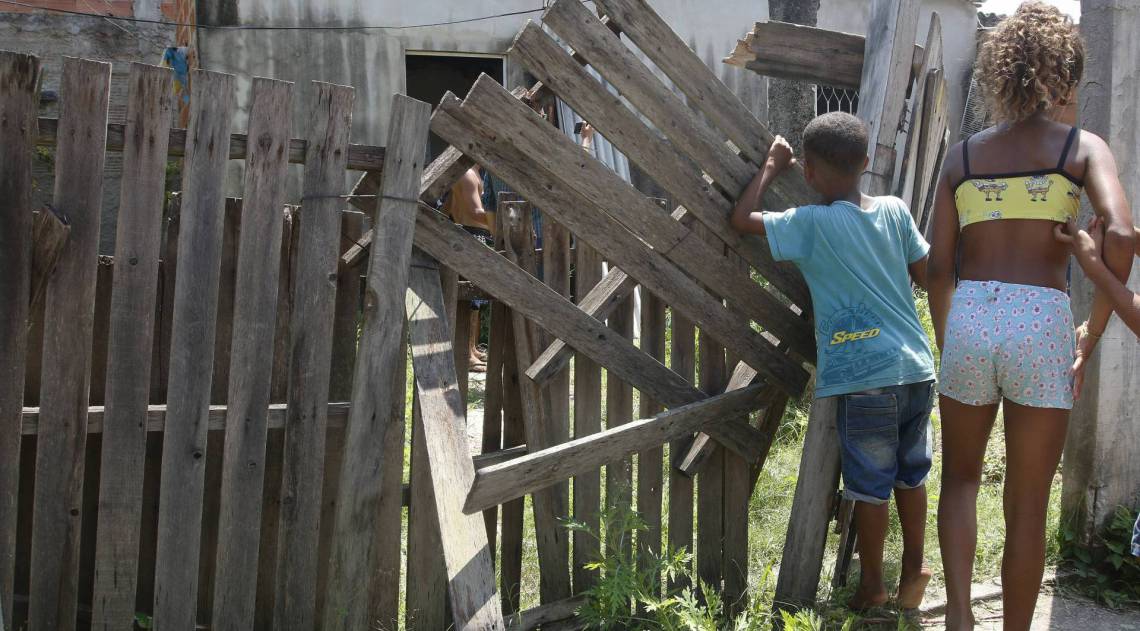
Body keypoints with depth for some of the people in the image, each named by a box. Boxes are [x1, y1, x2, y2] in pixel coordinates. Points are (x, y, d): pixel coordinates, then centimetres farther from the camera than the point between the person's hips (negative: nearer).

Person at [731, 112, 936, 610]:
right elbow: (926, 275, 11)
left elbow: (741, 219, -2)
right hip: (915, 368, 5)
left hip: (864, 377, -5)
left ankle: (871, 585, 18)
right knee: (911, 475, 19)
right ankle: (914, 570, 31)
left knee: (870, 485, 6)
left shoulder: (811, 224, -9)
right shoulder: (895, 210, 4)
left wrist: (772, 166, 9)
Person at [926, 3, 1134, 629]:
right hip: (1041, 324, -2)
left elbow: (938, 266, 8)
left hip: (969, 319, 2)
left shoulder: (962, 155, 12)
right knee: (1027, 506, 11)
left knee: (960, 477, 22)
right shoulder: (1083, 148, 5)